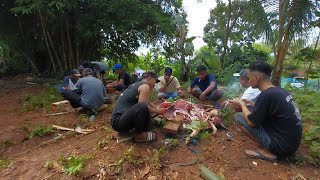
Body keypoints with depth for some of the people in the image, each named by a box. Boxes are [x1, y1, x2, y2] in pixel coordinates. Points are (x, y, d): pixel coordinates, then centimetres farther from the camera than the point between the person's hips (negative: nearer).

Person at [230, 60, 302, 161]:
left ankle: (267, 152, -4)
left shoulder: (266, 95, -24)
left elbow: (251, 121, -16)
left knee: (239, 116, -9)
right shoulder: (279, 90, 2)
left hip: (282, 145, -8)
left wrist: (241, 104, -3)